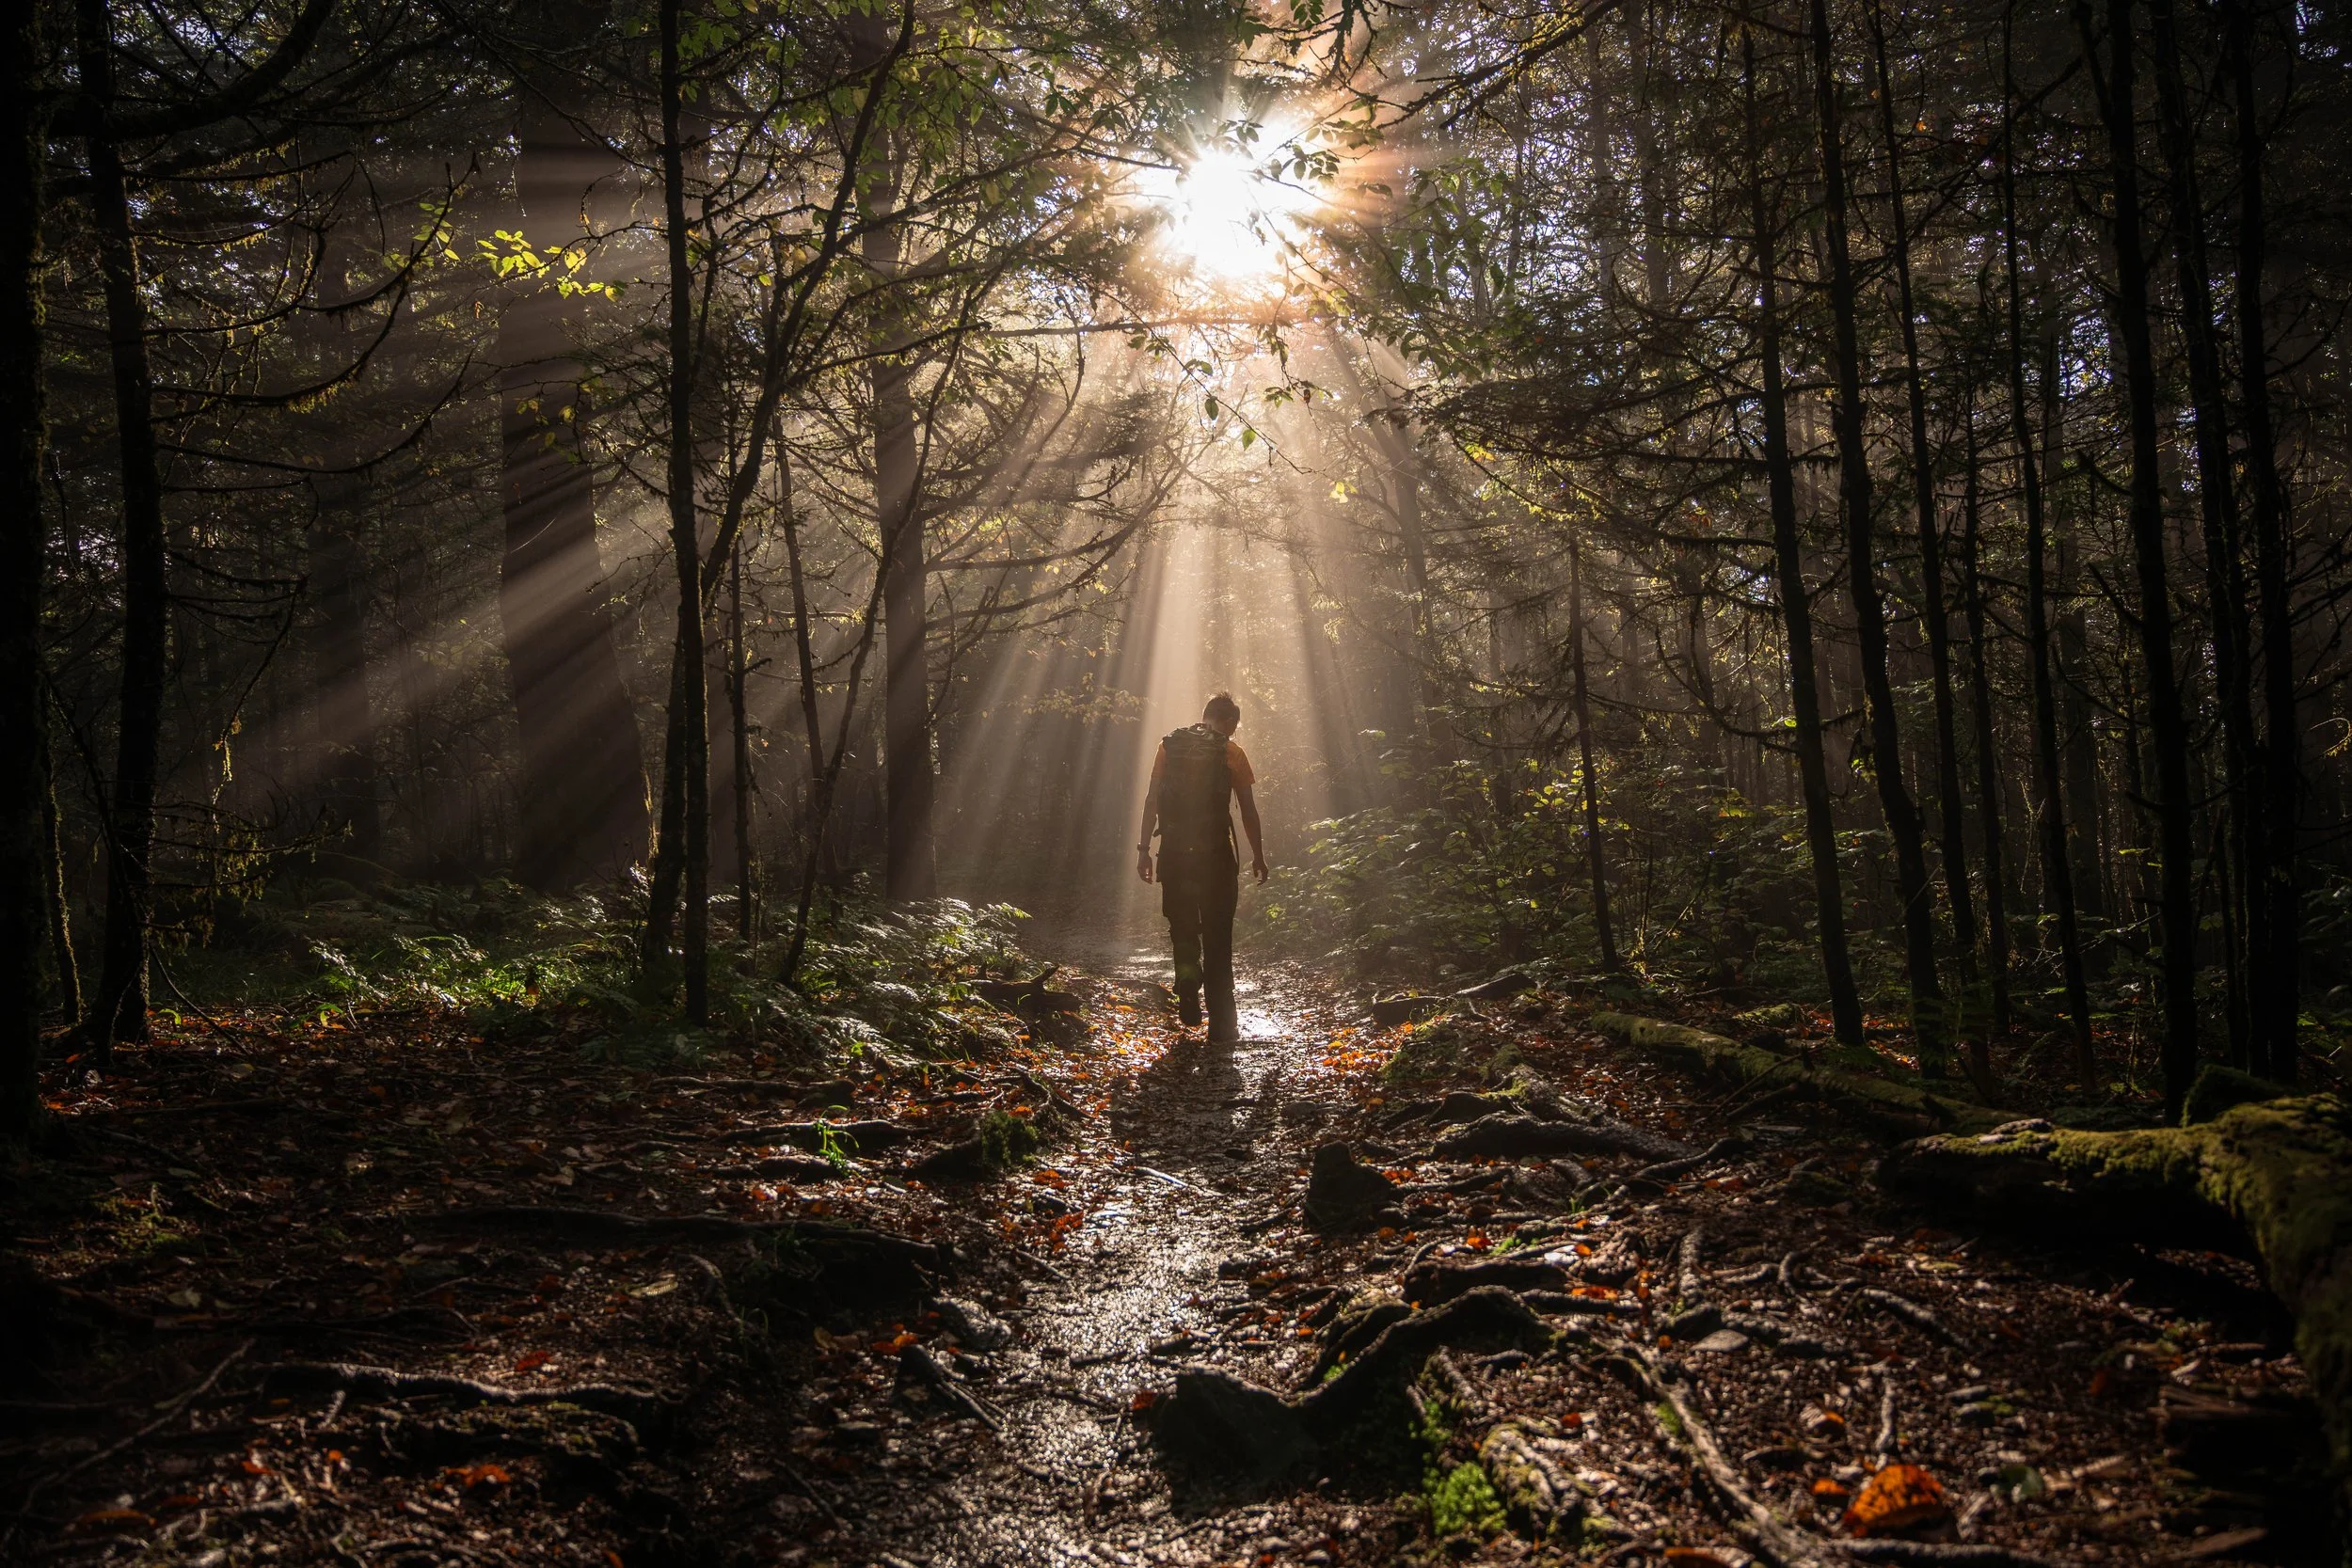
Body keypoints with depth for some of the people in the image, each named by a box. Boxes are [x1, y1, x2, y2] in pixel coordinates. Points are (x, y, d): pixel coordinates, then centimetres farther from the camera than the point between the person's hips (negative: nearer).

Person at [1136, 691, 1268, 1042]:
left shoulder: (1169, 747, 7)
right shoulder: (1230, 753, 0)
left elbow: (1151, 800, 3)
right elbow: (1248, 808, 0)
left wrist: (1144, 849, 6)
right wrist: (1258, 854, 9)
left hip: (1174, 853, 2)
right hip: (1216, 853, -2)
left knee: (1183, 930, 20)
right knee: (1217, 940, 4)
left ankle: (1188, 996, 8)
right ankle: (1221, 1024, 2)